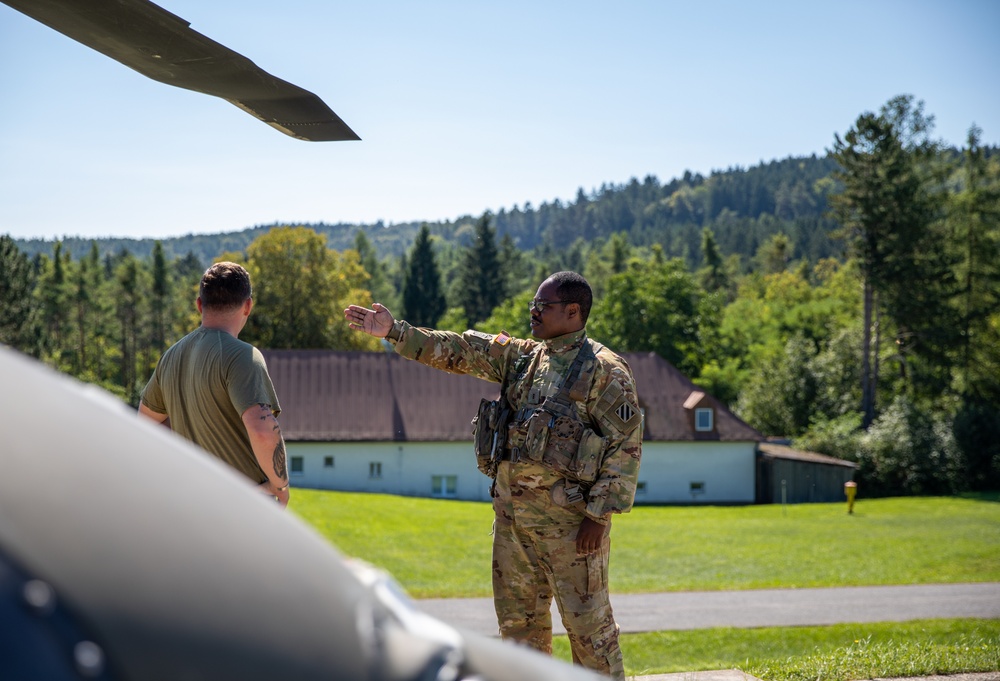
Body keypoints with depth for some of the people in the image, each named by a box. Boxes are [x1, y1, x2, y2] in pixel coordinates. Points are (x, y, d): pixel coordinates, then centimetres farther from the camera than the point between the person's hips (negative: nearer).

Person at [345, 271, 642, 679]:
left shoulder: (604, 370, -8)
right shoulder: (521, 357, 13)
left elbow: (625, 443, -12)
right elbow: (459, 350, 11)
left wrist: (599, 515, -16)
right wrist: (394, 331, 3)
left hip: (568, 517, -7)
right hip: (511, 513, 7)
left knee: (587, 621, -2)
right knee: (518, 620, 12)